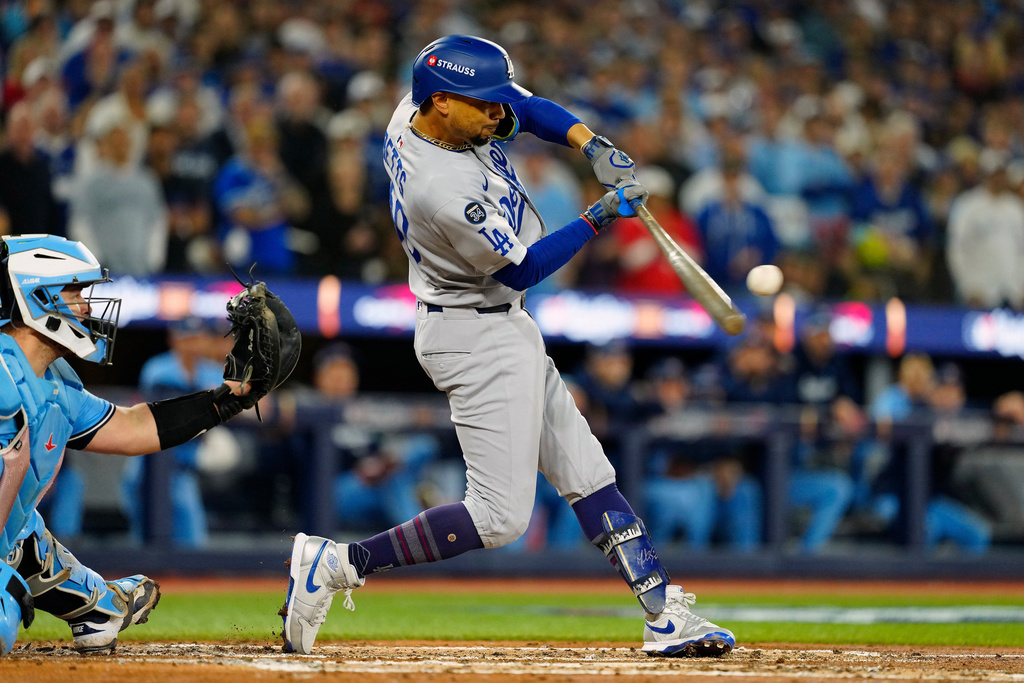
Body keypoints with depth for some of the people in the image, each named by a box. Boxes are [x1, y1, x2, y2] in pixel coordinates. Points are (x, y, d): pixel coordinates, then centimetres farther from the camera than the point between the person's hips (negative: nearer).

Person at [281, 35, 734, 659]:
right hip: (480, 341, -11)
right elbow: (522, 267, -19)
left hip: (506, 330, 11)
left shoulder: (423, 110, -5)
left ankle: (665, 612, 13)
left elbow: (528, 108, 9)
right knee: (500, 516, -11)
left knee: (587, 473, 10)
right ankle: (338, 565, -7)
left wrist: (594, 147, -6)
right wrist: (601, 215, -15)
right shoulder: (443, 187, -31)